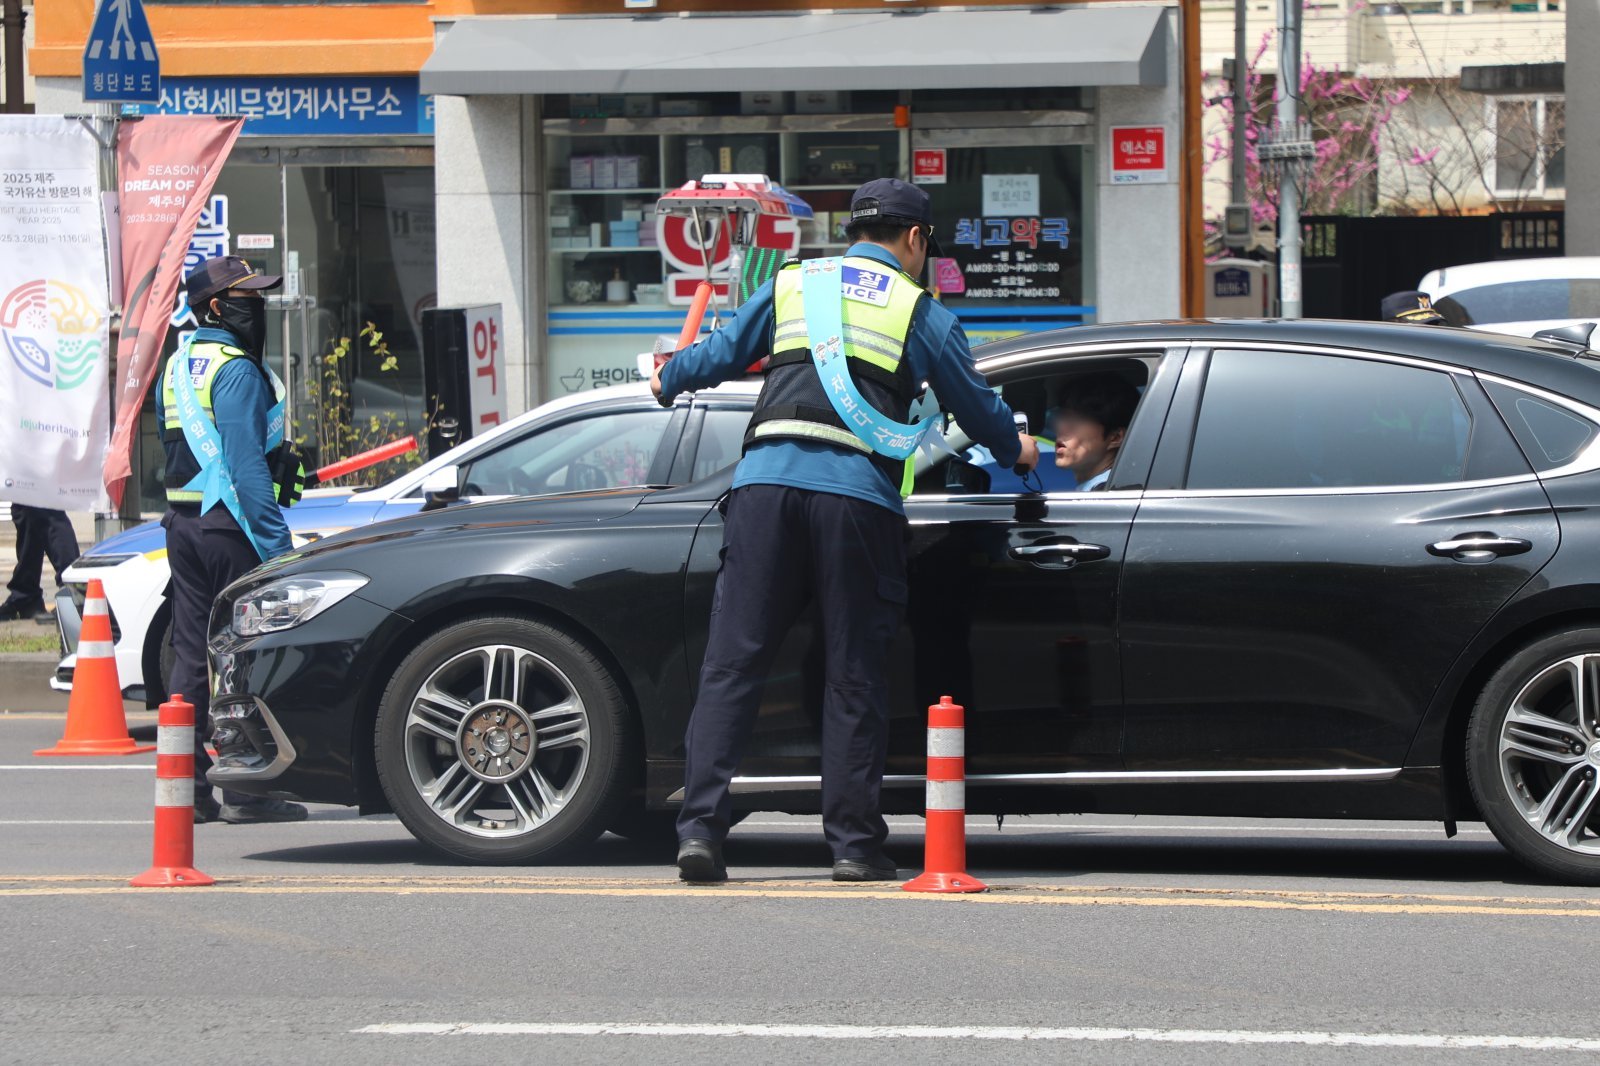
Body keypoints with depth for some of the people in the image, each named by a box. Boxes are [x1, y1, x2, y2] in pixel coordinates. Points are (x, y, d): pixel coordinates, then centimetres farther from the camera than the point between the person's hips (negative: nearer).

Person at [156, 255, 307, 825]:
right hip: (229, 522, -9)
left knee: (191, 651, 10)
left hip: (182, 521, 9)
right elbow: (246, 463, -20)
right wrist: (274, 542, -20)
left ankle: (186, 783, 10)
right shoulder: (235, 371, -14)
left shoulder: (177, 366, 15)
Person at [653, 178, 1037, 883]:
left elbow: (722, 354, 25)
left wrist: (667, 380, 47)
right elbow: (975, 404, 20)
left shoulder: (791, 284, 20)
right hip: (858, 492, -2)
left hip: (765, 481, 2)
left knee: (732, 661, 1)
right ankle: (854, 844, 4)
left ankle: (700, 828, -7)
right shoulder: (921, 312, 14)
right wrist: (1014, 449, 42)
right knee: (853, 676, 5)